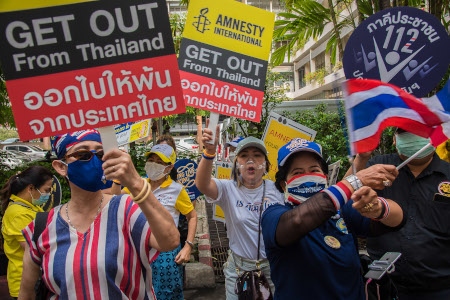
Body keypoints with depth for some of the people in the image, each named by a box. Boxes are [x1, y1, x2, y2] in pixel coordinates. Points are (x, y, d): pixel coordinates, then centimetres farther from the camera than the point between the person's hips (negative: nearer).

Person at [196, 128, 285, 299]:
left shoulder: (276, 190, -6)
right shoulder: (229, 189, -11)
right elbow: (202, 184, -32)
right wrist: (209, 153, -48)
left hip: (273, 266, 1)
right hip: (239, 267, -1)